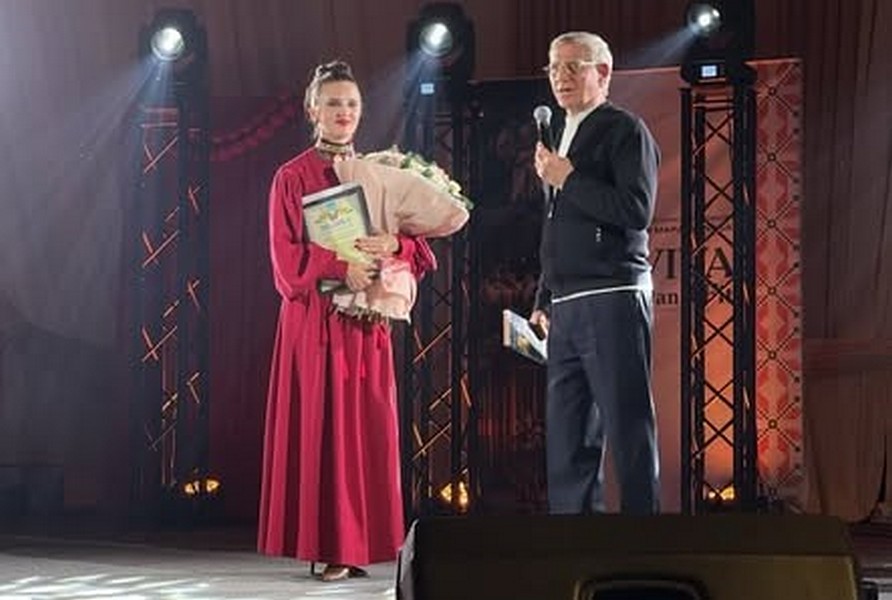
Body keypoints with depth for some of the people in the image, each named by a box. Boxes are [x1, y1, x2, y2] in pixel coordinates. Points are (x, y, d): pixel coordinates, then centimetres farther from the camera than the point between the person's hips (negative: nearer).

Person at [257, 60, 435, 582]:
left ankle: (360, 544, 5)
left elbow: (421, 243, 8)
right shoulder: (293, 177, 3)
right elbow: (286, 256, -6)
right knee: (320, 427, -4)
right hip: (314, 318, -3)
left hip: (367, 320, 4)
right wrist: (339, 268, -20)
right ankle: (330, 549, -1)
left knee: (367, 428, 0)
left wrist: (392, 245, -14)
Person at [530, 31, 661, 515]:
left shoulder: (624, 129, -2)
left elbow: (637, 210, -16)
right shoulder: (566, 139, 22)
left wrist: (567, 179, -12)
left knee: (629, 432, -6)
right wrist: (544, 301, 20)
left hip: (612, 303, -8)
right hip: (568, 310, 8)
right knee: (566, 439, 7)